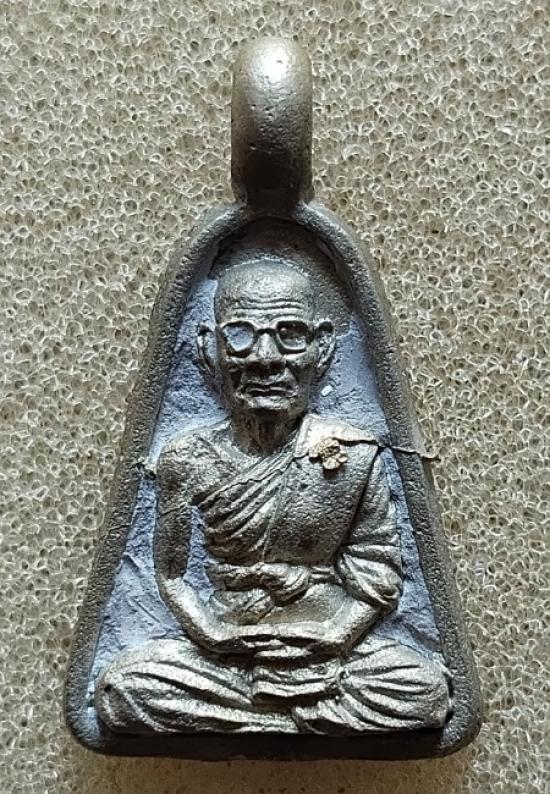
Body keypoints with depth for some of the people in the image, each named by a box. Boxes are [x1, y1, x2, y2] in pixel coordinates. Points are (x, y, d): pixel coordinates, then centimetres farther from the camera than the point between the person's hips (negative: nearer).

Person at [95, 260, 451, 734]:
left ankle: (232, 716, -10)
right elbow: (172, 574, 3)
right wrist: (214, 636, -12)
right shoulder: (188, 460, -6)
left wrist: (327, 644, -15)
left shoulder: (354, 456, -9)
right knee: (120, 690, -21)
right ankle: (309, 716, -11)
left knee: (429, 691, -23)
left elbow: (378, 582, -4)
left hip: (328, 648, 0)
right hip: (225, 652, 1)